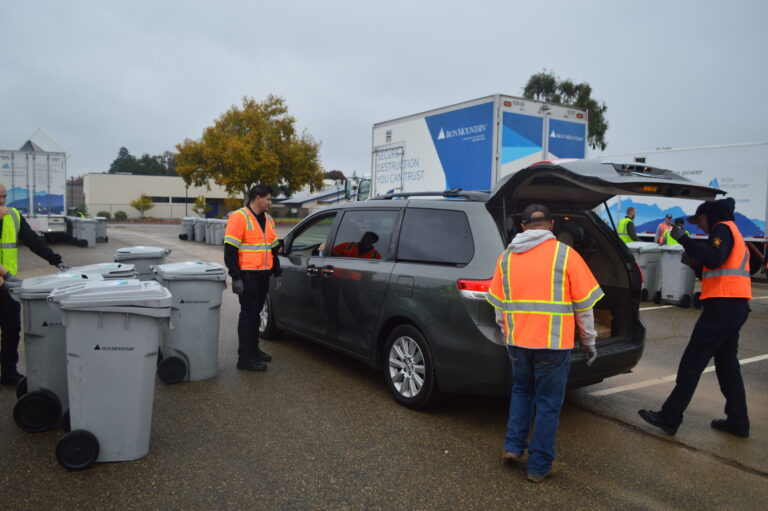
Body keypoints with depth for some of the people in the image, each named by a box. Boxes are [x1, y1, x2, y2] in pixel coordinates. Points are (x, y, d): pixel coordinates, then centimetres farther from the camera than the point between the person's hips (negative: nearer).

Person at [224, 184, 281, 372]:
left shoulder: (268, 220, 16)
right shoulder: (239, 217, -10)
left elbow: (273, 249, 23)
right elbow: (230, 251, -14)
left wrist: (277, 273, 19)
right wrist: (235, 277, -18)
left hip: (263, 275, 8)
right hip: (247, 275, -8)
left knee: (256, 312, 15)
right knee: (248, 313, -5)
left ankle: (253, 350, 27)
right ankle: (245, 358, 1)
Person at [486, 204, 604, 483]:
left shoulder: (507, 257, 5)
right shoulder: (565, 254, -5)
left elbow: (498, 305, 10)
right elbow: (584, 305, -1)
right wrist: (588, 341, 10)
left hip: (517, 341, 3)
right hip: (553, 343, -3)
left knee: (521, 390, 26)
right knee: (548, 404, 10)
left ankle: (513, 446, 21)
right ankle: (539, 466, 19)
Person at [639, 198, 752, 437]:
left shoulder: (723, 228, -5)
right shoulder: (734, 234, 25)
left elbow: (714, 258, -24)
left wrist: (684, 239, -20)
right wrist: (697, 265, 13)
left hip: (723, 306, -10)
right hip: (737, 306, 10)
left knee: (692, 362, -8)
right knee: (727, 363, 16)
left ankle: (669, 418, -5)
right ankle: (738, 421, 22)